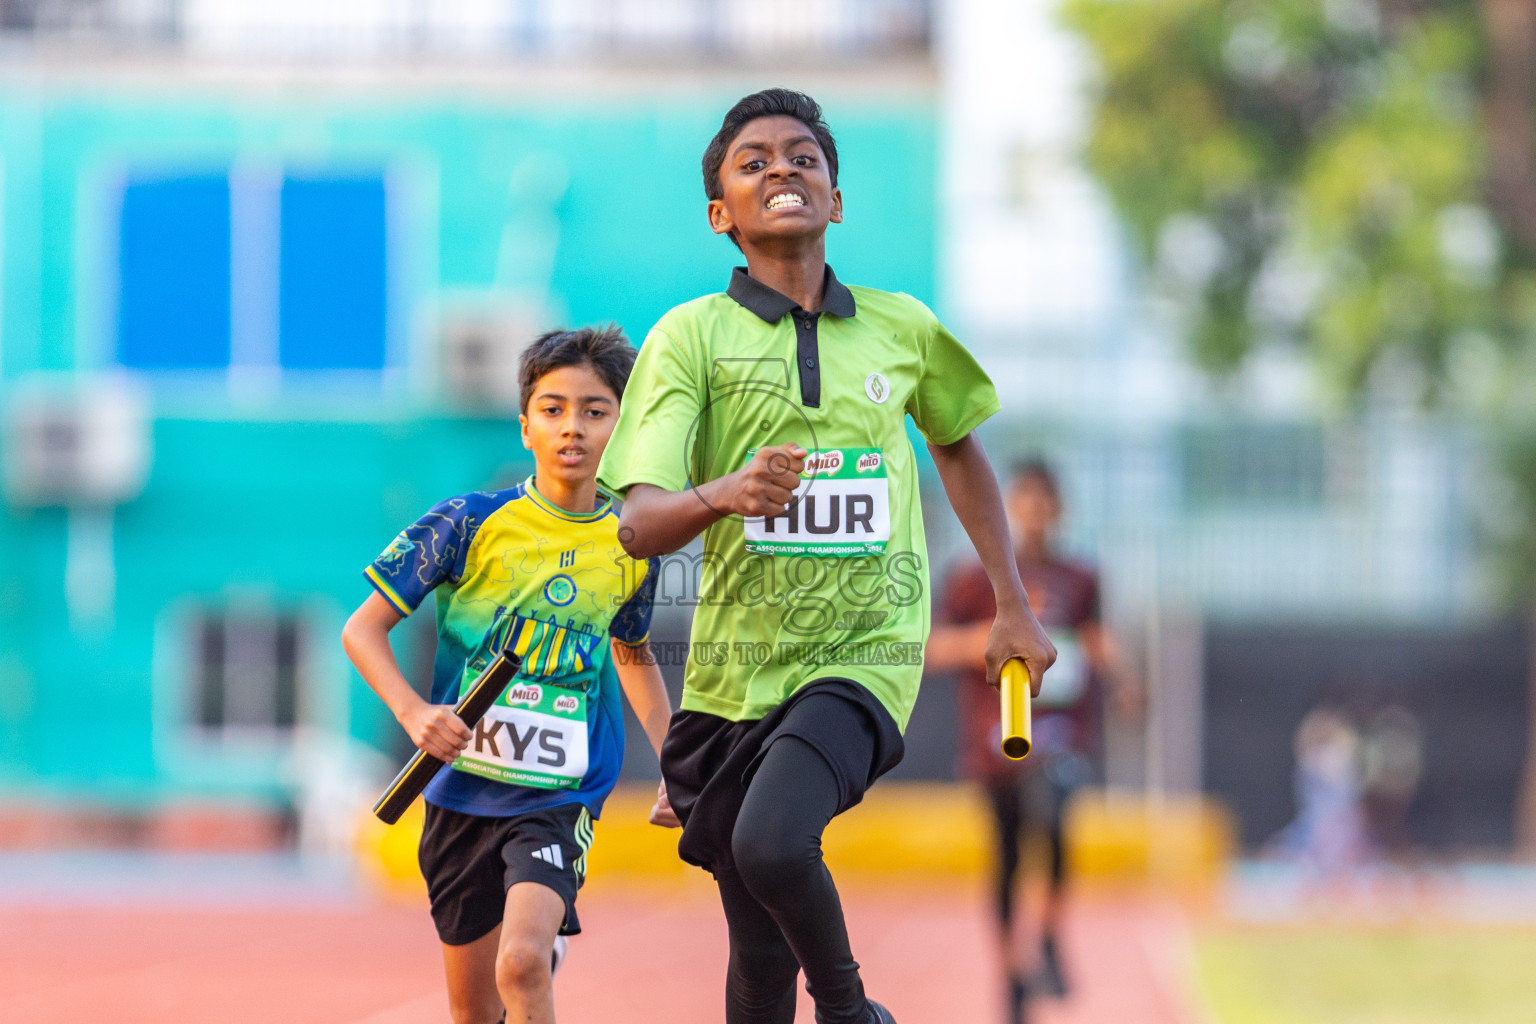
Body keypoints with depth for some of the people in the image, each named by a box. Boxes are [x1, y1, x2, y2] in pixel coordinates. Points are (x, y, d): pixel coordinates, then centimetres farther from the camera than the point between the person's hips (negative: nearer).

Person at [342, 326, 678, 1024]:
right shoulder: (469, 524, -7)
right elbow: (363, 630, -4)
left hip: (560, 799, 0)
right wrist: (412, 713, -20)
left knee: (522, 963, -26)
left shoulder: (631, 547, 2)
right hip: (463, 790, 0)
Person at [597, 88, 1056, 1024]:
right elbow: (639, 525, -13)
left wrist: (1015, 607, 22)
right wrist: (721, 495, -35)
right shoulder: (693, 335, -3)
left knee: (771, 843, -28)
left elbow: (958, 446, 26)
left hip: (864, 656, -1)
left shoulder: (901, 329, 5)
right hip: (735, 668, 1)